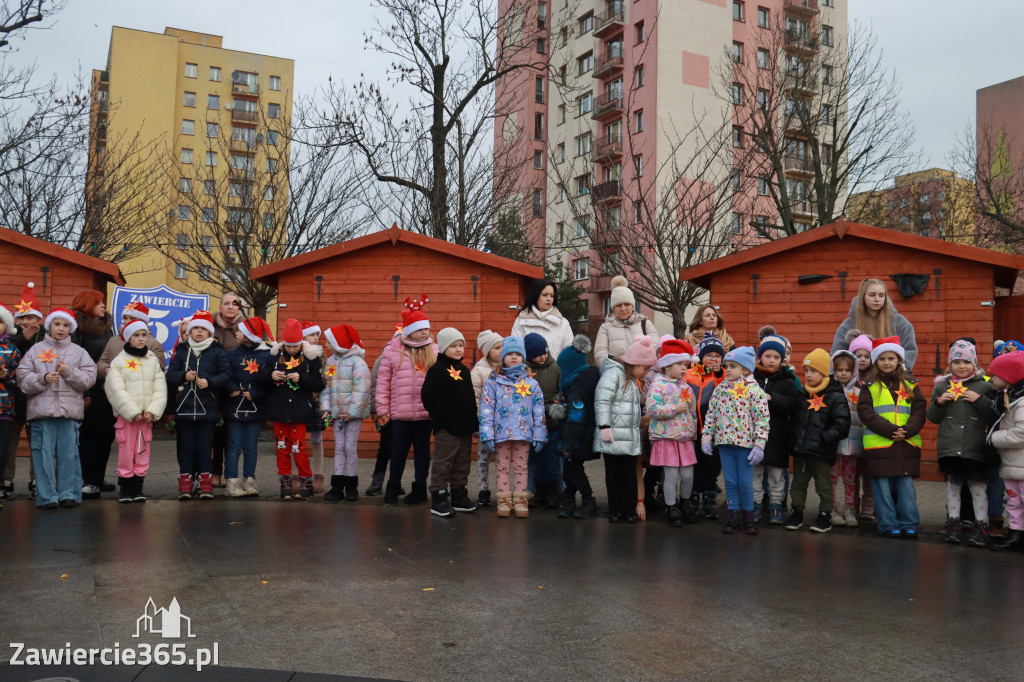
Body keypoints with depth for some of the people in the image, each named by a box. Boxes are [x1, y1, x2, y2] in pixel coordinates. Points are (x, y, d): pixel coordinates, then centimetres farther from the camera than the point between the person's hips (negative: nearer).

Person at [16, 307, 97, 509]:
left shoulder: (78, 352, 11)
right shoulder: (36, 350, 10)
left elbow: (89, 378, 2)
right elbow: (23, 379, 3)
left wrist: (69, 372, -11)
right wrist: (43, 379, -12)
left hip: (70, 410, 0)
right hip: (42, 409, 0)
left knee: (69, 453, 2)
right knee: (44, 454, 0)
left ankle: (69, 494, 11)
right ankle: (46, 496, 7)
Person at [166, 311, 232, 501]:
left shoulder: (217, 352, 4)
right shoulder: (182, 351, 11)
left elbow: (226, 375, -2)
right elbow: (170, 375, 8)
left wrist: (209, 382, -16)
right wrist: (184, 376, -10)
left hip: (208, 407, -2)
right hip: (184, 406, 2)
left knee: (205, 445, 1)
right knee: (186, 445, 3)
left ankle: (206, 482, 8)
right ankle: (185, 483, 9)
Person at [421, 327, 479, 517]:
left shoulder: (464, 370, 15)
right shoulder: (437, 370, -10)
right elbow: (428, 396, -18)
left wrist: (473, 420, 13)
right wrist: (443, 416, -17)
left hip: (465, 426, 8)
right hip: (447, 428, -8)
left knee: (463, 463, 14)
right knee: (443, 462, -2)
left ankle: (459, 497, 25)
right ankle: (438, 499, 5)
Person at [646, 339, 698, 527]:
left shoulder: (685, 385, 12)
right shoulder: (658, 385, -9)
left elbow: (692, 409, 23)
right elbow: (651, 409, -20)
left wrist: (693, 431, 19)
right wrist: (674, 409, -21)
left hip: (685, 437, 6)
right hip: (666, 438, -6)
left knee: (688, 474, 8)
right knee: (671, 475, -1)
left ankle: (685, 502, 31)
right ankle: (672, 509, 15)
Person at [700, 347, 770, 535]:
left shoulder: (755, 391, -7)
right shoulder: (720, 389, 7)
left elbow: (762, 419, -9)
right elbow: (711, 414, 11)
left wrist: (759, 445, -13)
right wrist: (706, 438, 7)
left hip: (746, 443, -4)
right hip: (724, 442, 4)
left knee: (746, 483, 3)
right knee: (730, 482, 9)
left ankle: (748, 515, 20)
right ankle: (733, 516, 20)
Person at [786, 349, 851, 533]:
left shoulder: (835, 397, -8)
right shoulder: (801, 395, 9)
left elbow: (841, 424, -12)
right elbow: (794, 419, 18)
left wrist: (824, 438, -18)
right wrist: (794, 438, 6)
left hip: (822, 451, -5)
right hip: (800, 449, 5)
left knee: (823, 484, 5)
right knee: (798, 482, 13)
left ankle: (825, 516, 17)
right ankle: (796, 513, 24)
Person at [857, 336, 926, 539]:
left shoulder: (910, 385, 12)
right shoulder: (869, 386, 4)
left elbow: (920, 411, 5)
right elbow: (866, 413, -6)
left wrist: (907, 430, -13)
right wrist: (890, 430, -16)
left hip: (907, 444, 2)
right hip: (878, 444, -2)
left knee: (906, 486, 5)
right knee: (882, 488, 2)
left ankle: (909, 524, 15)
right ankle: (888, 524, 12)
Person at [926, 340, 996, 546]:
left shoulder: (984, 386, 3)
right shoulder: (942, 386, 10)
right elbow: (932, 417, 12)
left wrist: (979, 400, -14)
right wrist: (939, 402, -5)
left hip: (976, 448, -2)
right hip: (949, 447, 2)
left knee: (978, 485, 2)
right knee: (953, 484, 9)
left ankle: (981, 526, 10)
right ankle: (954, 524, 17)